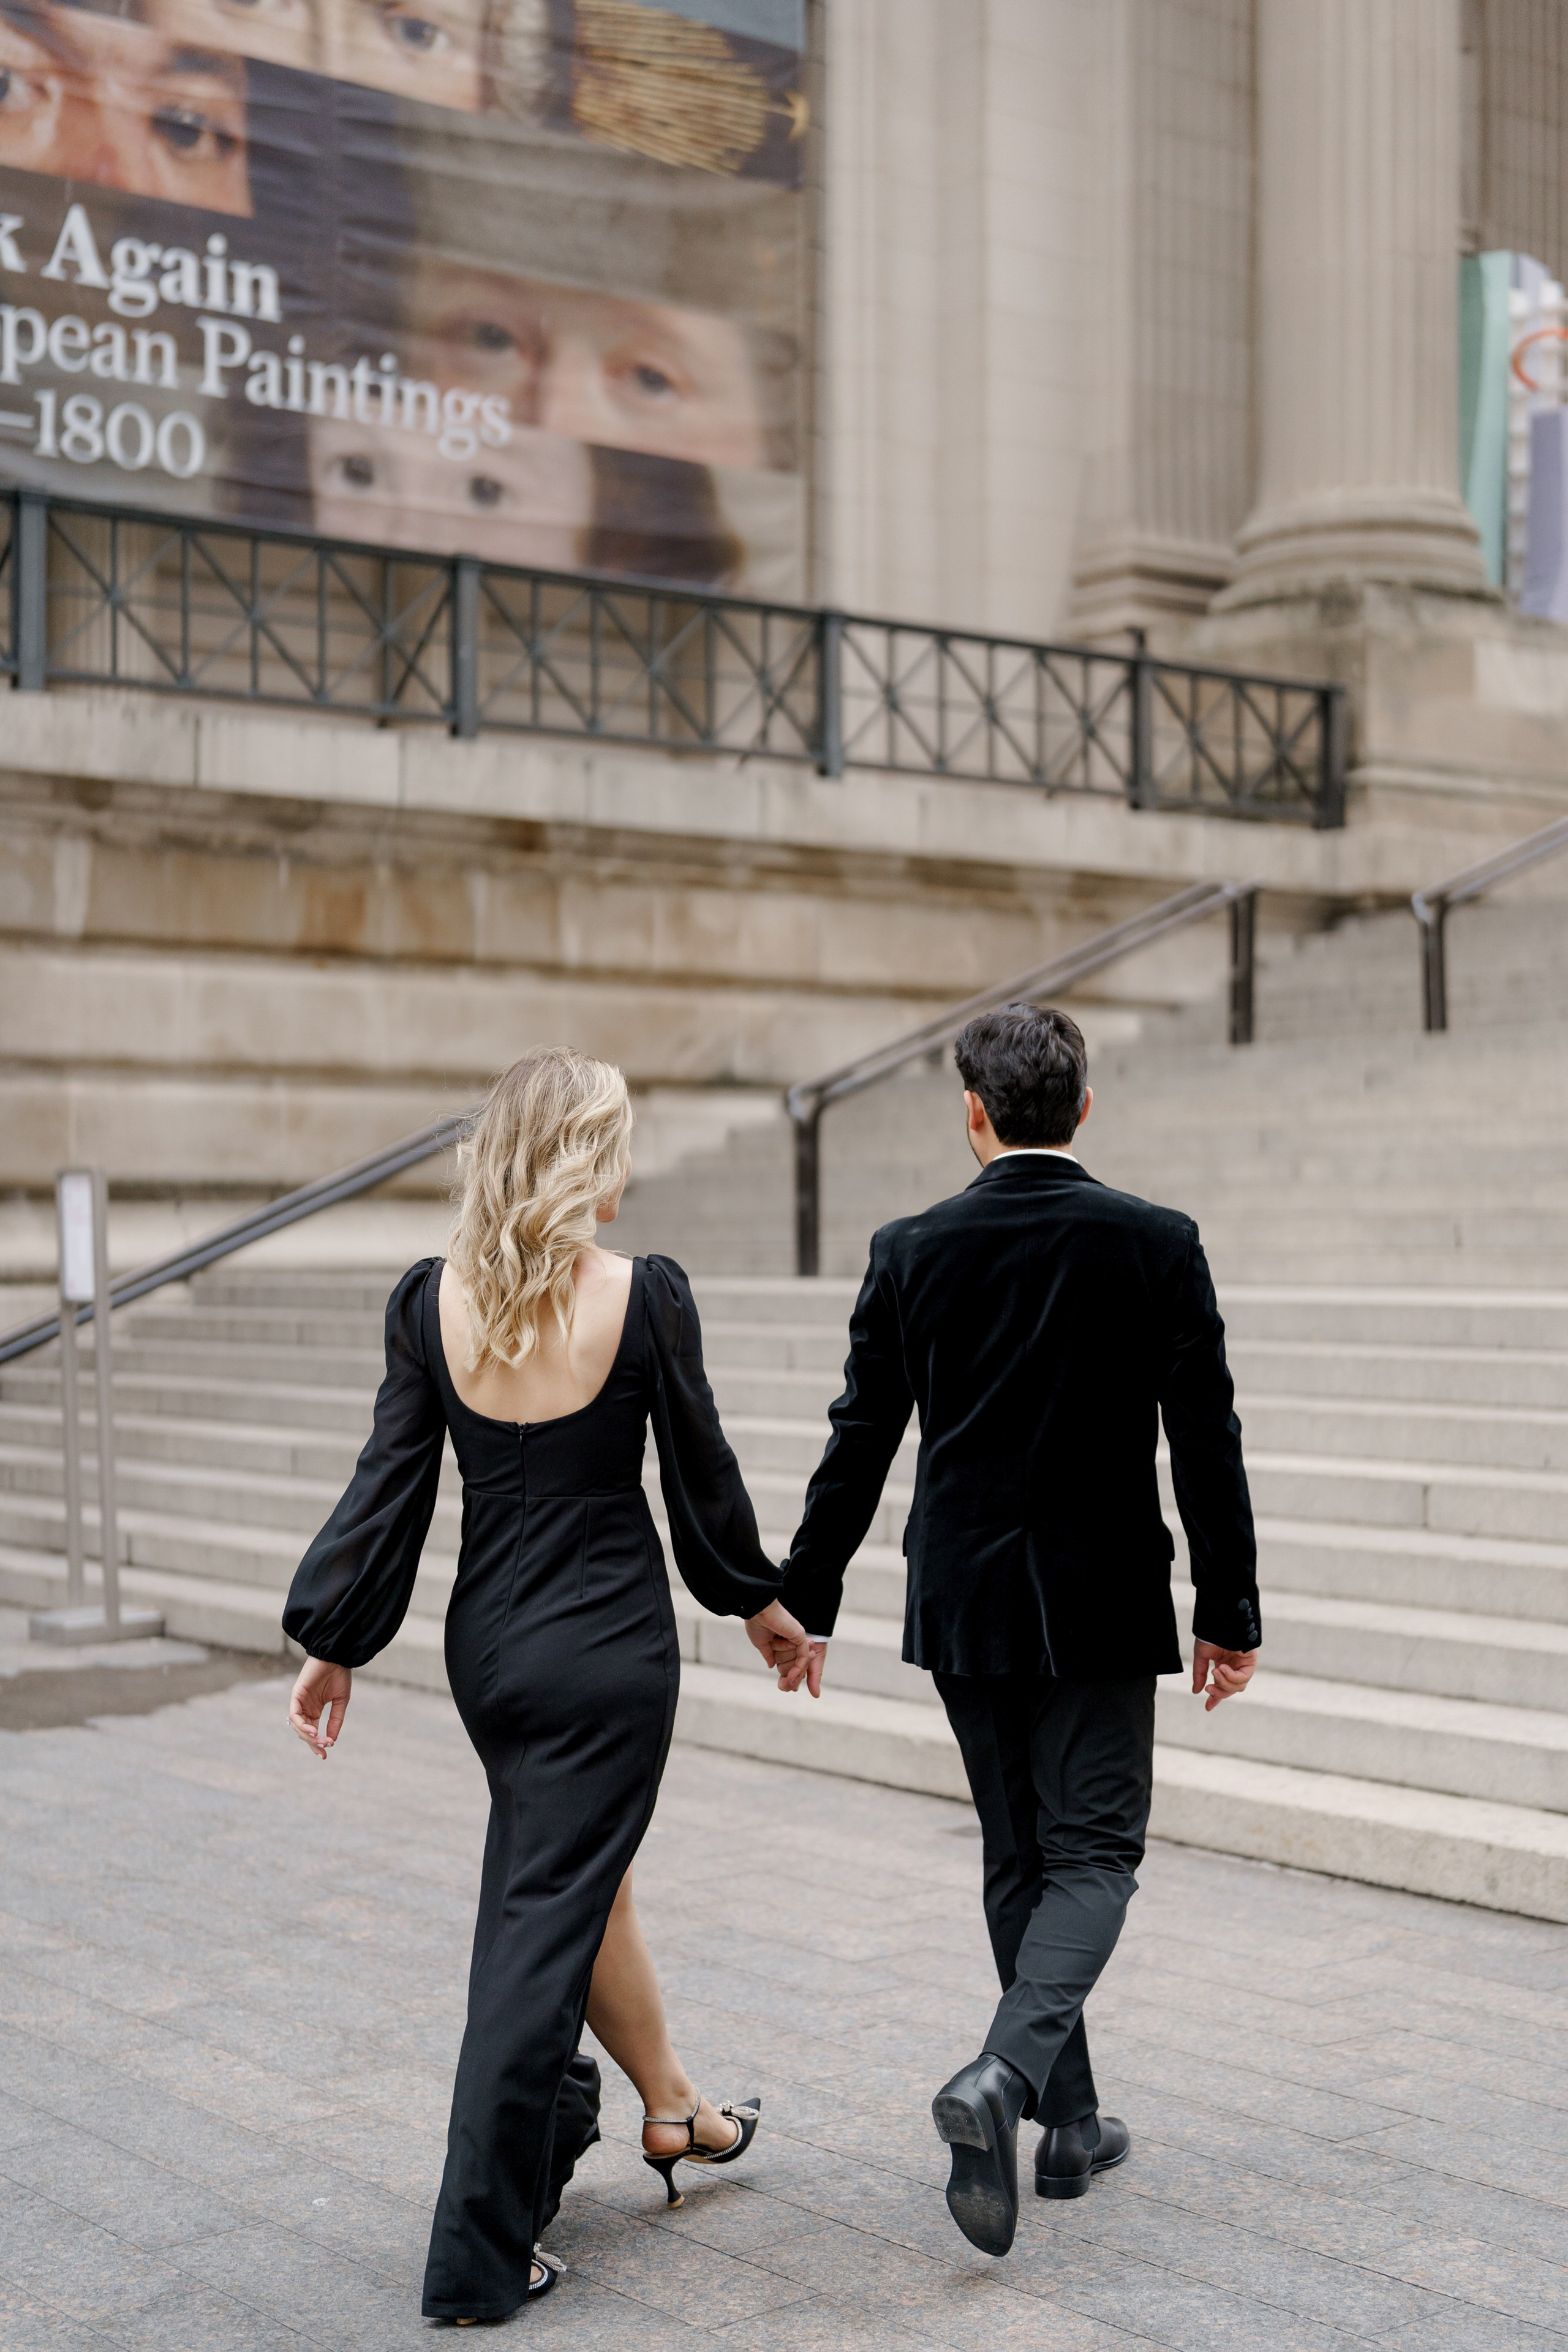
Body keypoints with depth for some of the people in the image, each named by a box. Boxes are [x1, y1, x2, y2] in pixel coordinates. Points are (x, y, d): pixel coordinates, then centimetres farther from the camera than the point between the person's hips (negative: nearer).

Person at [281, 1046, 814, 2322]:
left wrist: (333, 1641, 6)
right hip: (611, 1643, -5)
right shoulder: (643, 1295, -15)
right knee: (547, 1921, 3)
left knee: (582, 1871, 24)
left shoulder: (432, 1300, -5)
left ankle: (672, 2109, 43)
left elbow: (391, 1483, -2)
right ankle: (479, 2251, 9)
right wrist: (765, 1603, 10)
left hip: (487, 1644, 5)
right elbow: (700, 1474, -5)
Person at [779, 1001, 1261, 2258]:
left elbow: (860, 1445, -1)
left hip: (965, 1604, 3)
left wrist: (805, 1601, 9)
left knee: (1021, 1859, 16)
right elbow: (1208, 1445, -5)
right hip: (1102, 1605, -2)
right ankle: (1006, 2072, -19)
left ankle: (1070, 2123, 23)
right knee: (1094, 1856, 5)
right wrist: (1231, 1613, 4)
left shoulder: (912, 1251, -4)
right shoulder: (1157, 1244, -7)